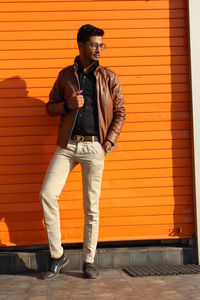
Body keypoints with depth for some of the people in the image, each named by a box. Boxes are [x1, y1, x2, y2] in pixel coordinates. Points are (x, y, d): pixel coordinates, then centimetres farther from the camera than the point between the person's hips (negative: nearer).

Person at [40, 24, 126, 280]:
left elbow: (120, 112, 6)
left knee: (91, 206, 1)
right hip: (67, 145, 2)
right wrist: (68, 105, -8)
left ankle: (88, 261, 14)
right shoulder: (65, 75, 9)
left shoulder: (108, 77, 6)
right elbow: (50, 107, 13)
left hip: (94, 147, -1)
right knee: (47, 194, -9)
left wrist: (109, 142, -5)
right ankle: (57, 256, 5)